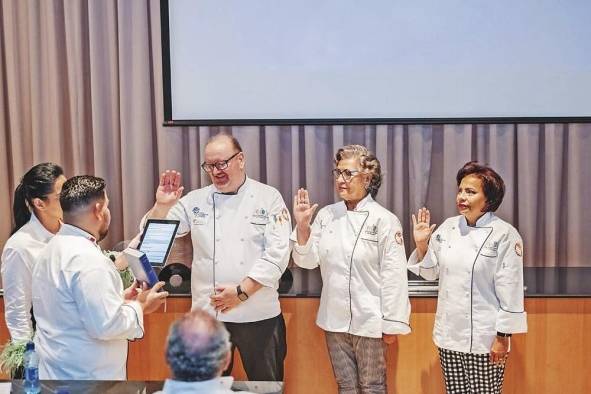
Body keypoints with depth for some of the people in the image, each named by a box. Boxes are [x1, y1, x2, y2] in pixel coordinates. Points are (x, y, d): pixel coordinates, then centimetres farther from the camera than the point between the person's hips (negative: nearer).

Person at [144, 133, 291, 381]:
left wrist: (242, 291, -14)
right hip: (208, 313, 2)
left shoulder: (269, 198, -2)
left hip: (258, 314, -1)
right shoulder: (195, 201, 5)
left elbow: (277, 253, -9)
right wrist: (161, 206, -16)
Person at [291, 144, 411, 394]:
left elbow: (393, 275, -11)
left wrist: (392, 324, -10)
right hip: (335, 318, 5)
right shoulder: (327, 215, 3)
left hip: (369, 321, -4)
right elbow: (308, 261, 5)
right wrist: (302, 226, -10)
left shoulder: (384, 220, -11)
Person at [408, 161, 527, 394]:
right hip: (449, 333, 5)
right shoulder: (448, 228, 5)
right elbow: (431, 272, 14)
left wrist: (503, 336, -11)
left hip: (484, 338, -5)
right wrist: (422, 244, -2)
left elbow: (510, 289, -11)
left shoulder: (505, 234, -11)